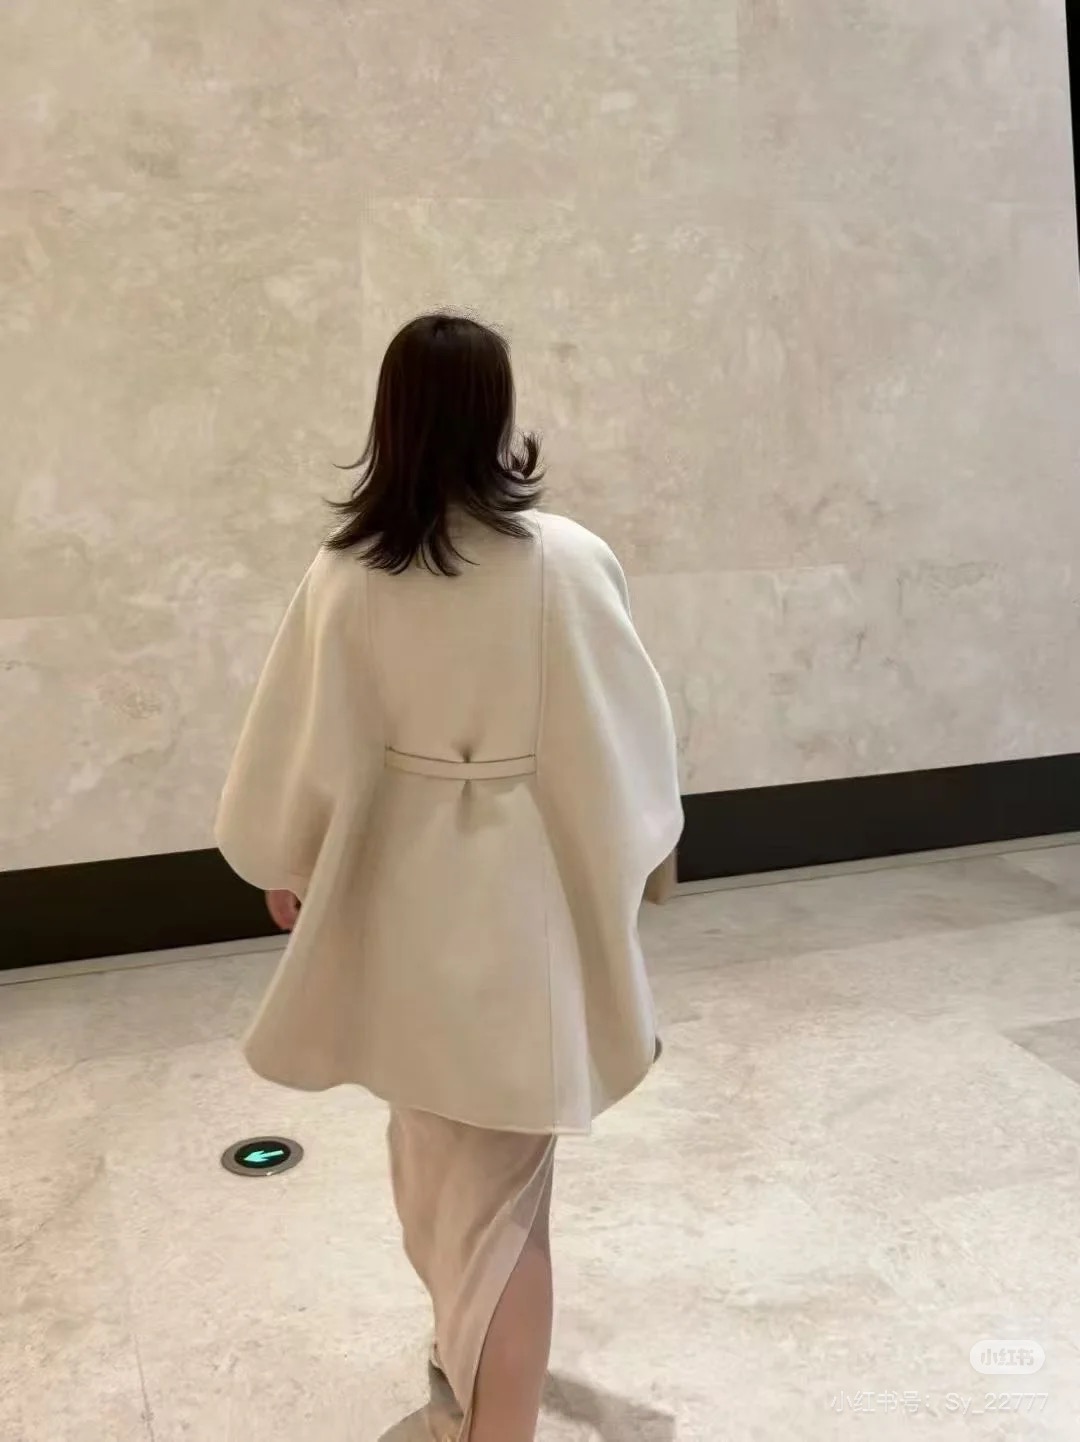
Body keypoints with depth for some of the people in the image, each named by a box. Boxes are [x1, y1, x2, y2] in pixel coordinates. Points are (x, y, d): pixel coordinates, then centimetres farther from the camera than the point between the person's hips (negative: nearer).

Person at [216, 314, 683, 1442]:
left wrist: (282, 859, 15)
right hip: (523, 890, -3)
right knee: (499, 1181, 9)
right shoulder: (567, 562, -17)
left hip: (402, 886, 3)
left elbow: (306, 743, -3)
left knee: (433, 1143, 25)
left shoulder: (345, 574, -11)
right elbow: (621, 731, -8)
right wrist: (648, 841, 11)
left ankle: (469, 1348, 49)